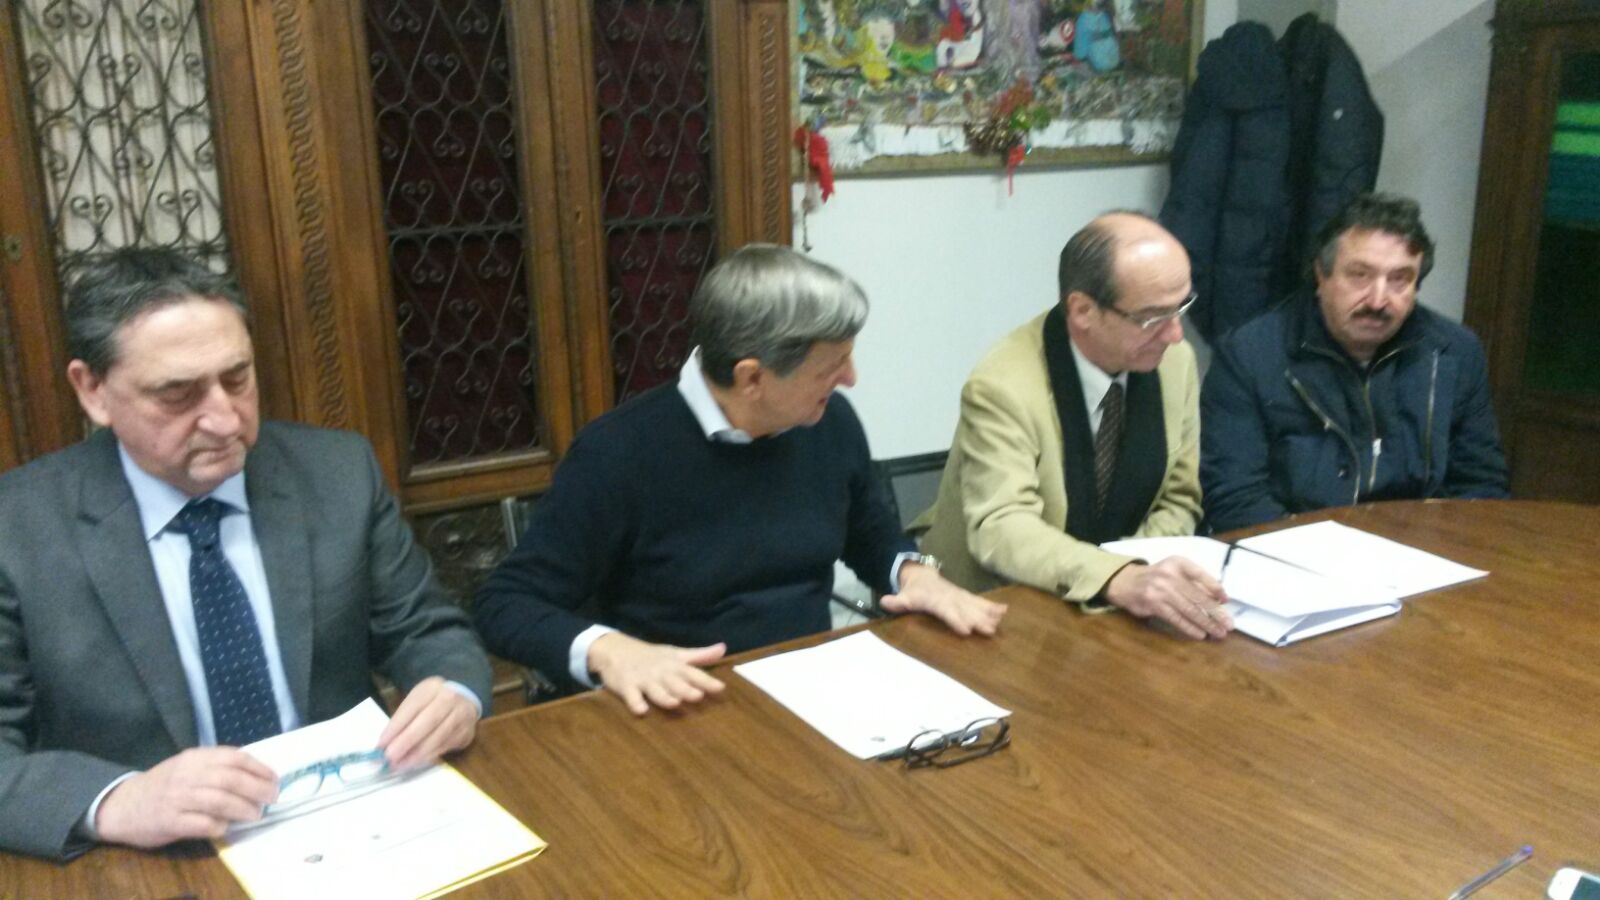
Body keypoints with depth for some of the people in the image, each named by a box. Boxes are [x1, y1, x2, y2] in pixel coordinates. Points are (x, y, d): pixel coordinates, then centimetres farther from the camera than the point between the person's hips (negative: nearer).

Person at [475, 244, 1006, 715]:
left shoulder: (831, 422, 0)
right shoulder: (620, 453, -16)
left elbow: (872, 535, 20)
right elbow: (506, 604, -12)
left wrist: (914, 573, -2)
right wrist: (609, 651, -29)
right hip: (684, 713, -3)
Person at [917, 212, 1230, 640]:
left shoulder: (1175, 360, -4)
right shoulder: (1003, 385, -21)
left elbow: (1177, 501, 5)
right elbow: (1000, 528, -30)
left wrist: (1146, 577, -14)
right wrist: (1121, 581, -44)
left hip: (1114, 604, 5)